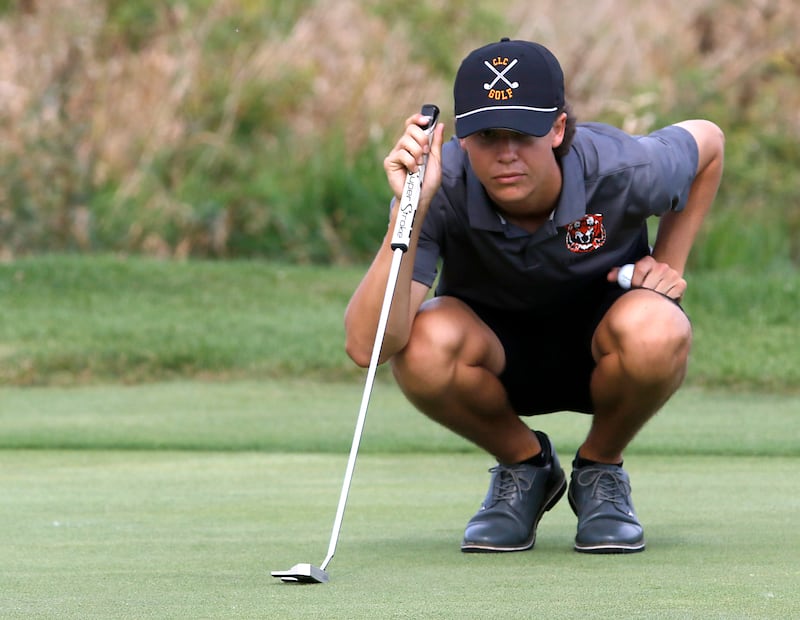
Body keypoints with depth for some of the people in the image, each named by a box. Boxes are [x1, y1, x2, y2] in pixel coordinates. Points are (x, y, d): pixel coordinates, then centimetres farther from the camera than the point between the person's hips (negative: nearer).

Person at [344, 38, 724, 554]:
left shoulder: (620, 170, -27)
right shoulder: (443, 189, -29)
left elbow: (708, 142, 0)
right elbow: (366, 347, -39)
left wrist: (669, 262, -6)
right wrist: (410, 211, -46)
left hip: (597, 349, 0)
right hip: (495, 352, 0)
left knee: (655, 332, -37)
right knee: (424, 343, -35)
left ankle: (601, 469, -3)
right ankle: (523, 464, -2)